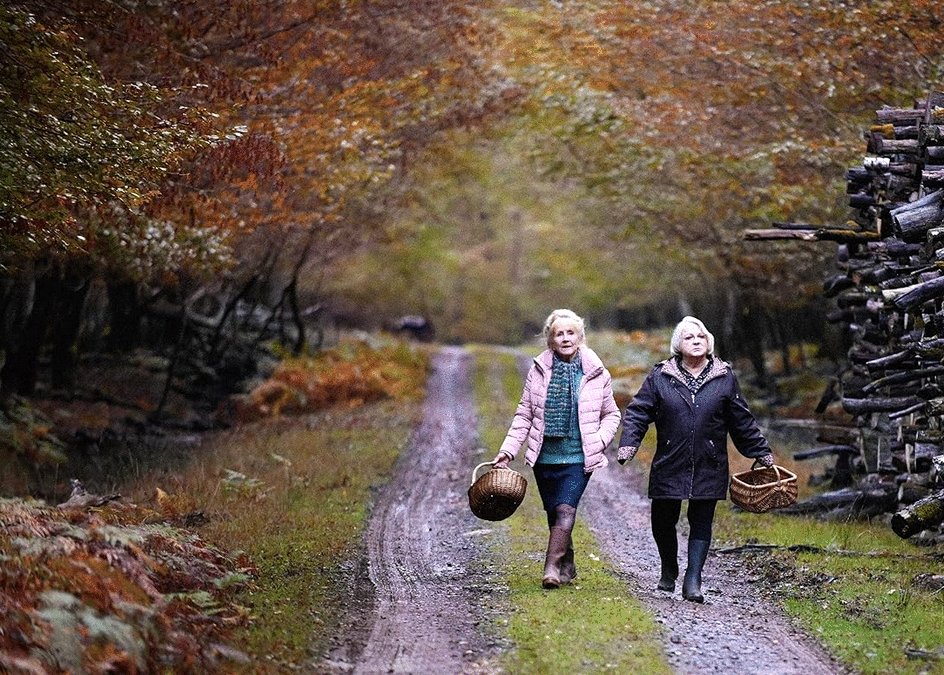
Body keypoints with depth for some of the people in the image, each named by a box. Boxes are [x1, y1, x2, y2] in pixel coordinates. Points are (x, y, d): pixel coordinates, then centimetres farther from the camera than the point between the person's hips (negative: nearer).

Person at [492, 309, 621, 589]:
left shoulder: (596, 373, 0)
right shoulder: (538, 371, 3)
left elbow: (611, 414, 11)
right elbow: (524, 415, 8)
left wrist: (600, 440, -6)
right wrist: (508, 450, 0)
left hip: (578, 458, -3)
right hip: (545, 457, 3)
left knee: (565, 510, -18)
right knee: (554, 515, 10)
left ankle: (552, 568, -23)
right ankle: (567, 566, 26)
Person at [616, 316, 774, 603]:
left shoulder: (724, 378, 5)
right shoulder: (660, 377, 1)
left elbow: (742, 422, 12)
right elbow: (637, 412, 0)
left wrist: (762, 453, 14)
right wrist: (627, 446, -14)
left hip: (709, 468, 0)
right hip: (669, 467, 0)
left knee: (701, 523, -2)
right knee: (662, 522, 7)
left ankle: (693, 581, 3)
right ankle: (669, 570, 33)